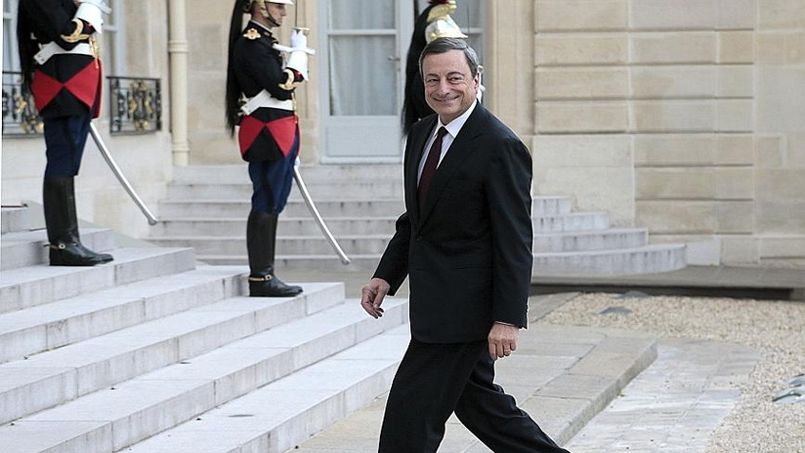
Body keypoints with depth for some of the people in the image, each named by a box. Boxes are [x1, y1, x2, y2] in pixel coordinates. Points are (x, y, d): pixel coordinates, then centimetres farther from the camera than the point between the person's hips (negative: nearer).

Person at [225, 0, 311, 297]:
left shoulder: (263, 41, 18)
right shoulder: (251, 43, -13)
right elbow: (282, 87, -19)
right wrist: (298, 52, -8)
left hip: (277, 135, 10)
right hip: (267, 134, -10)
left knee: (270, 205, 11)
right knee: (265, 206, -7)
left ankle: (265, 275, 14)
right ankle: (260, 278, -5)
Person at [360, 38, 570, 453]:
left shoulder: (500, 147, -17)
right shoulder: (421, 134, 9)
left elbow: (514, 242, -19)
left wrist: (507, 318, -21)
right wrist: (386, 276, 9)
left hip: (464, 306, -9)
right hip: (435, 301, 9)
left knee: (411, 409, -5)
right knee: (475, 399, 18)